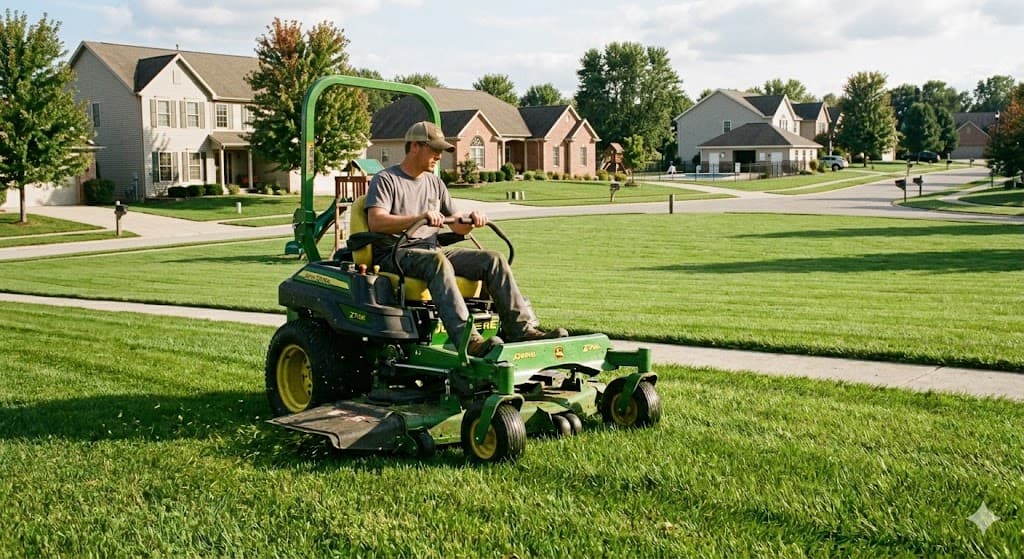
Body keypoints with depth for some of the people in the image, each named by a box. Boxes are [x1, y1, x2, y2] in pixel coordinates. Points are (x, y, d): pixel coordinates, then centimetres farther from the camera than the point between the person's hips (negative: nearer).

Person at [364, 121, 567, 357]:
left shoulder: (434, 182, 23)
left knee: (494, 259, -12)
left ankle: (522, 328, -22)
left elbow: (458, 226, 21)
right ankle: (468, 339, -52)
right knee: (437, 261, -39)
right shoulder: (385, 180, 1)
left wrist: (472, 221, -4)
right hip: (395, 254, -7)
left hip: (432, 249, 7)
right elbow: (375, 222, -17)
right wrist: (420, 218, -30)